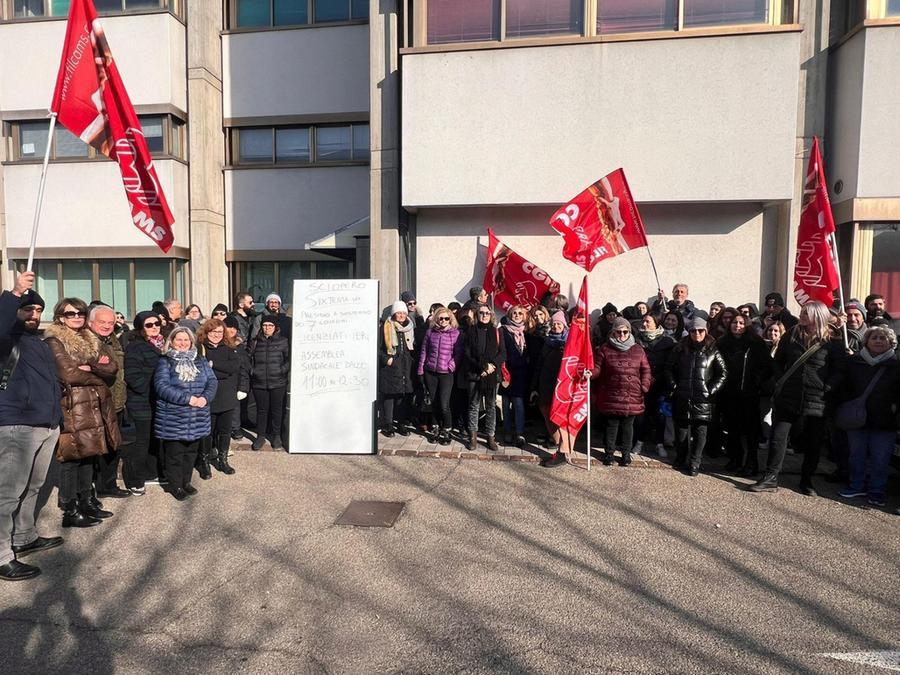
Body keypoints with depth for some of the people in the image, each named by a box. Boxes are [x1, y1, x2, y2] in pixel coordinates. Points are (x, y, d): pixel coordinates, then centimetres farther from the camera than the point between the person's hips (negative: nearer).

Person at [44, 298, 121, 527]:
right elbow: (69, 374, -17)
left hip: (95, 406, 7)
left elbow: (112, 367, 4)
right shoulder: (54, 341, -6)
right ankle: (70, 511, 8)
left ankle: (86, 502, 25)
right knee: (72, 459, -1)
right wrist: (98, 378, -5)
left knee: (88, 456, 14)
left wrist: (90, 367, -14)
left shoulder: (91, 340, 15)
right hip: (71, 407, -7)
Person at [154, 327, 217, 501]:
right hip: (173, 418, -4)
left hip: (197, 418, 4)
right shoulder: (165, 361, -4)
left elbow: (212, 381, 4)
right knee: (175, 453, 5)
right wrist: (187, 398, -22)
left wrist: (205, 397, -15)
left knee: (191, 451, 14)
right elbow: (162, 386, -16)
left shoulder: (200, 360, 10)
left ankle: (186, 482, 29)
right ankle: (175, 485, 20)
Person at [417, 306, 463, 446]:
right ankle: (439, 428, 25)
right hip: (430, 372, 3)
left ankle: (446, 431, 7)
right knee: (434, 403, 9)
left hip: (446, 373, -3)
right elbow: (423, 351, 10)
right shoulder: (430, 332, 6)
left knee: (444, 404, -10)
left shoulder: (455, 333, -2)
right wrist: (420, 369, 7)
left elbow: (458, 353, 0)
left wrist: (452, 364, -12)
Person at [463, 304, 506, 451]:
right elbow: (468, 354, -1)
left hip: (492, 375, 1)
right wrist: (482, 367, -11)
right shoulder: (471, 331, 4)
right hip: (475, 374, -1)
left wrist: (492, 365, -14)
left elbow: (503, 353, 3)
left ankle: (490, 436, 12)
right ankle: (473, 436, 12)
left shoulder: (496, 332, 8)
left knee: (491, 406, 5)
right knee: (474, 405, 4)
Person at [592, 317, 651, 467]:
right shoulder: (605, 349, 0)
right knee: (611, 425, 7)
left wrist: (644, 388, -1)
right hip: (611, 397, -1)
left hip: (632, 398, 2)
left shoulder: (637, 350, 6)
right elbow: (597, 369, -2)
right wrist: (590, 373, -24)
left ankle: (626, 453, 26)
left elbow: (645, 370, 10)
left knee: (628, 425, 11)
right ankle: (609, 452, 22)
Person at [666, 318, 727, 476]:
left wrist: (712, 390, -4)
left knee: (700, 432, -2)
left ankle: (694, 464, 5)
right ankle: (681, 459, 23)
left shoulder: (712, 351, 3)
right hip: (682, 397, 2)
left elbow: (723, 373, 4)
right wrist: (673, 386, 3)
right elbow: (670, 368, 14)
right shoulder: (680, 349, 8)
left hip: (703, 399, -2)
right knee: (681, 429, 8)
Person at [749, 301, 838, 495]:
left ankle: (806, 481, 25)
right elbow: (778, 361, 15)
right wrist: (780, 382, 6)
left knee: (813, 443, 9)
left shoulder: (830, 341, -4)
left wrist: (826, 388, -9)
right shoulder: (792, 335, 6)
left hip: (815, 402, -2)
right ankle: (770, 478, 8)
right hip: (787, 398, 2)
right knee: (778, 437, 1)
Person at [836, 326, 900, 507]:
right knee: (857, 455, 11)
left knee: (880, 458, 5)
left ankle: (876, 492, 19)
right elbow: (842, 386, 11)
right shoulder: (854, 361, 4)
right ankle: (857, 487, 25)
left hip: (884, 422, -2)